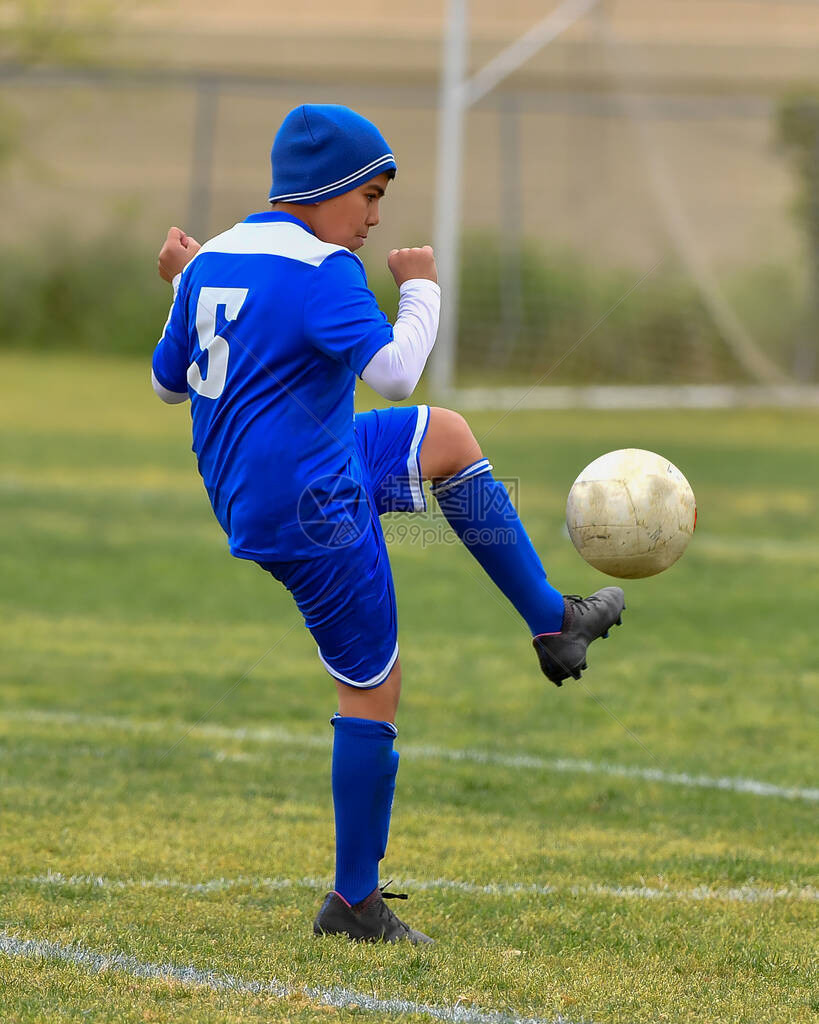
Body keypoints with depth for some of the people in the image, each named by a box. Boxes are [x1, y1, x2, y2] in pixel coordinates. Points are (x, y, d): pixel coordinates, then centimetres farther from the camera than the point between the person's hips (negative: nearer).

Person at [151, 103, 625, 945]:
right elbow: (394, 372, -29)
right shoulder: (322, 272, -19)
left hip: (244, 490, 9)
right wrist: (421, 289, -12)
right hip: (312, 511, -9)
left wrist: (184, 284, 30)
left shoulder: (213, 260, 7)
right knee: (372, 688, 1)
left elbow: (167, 382, 17)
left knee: (448, 437, 26)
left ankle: (553, 622, 29)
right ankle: (355, 903, 7)